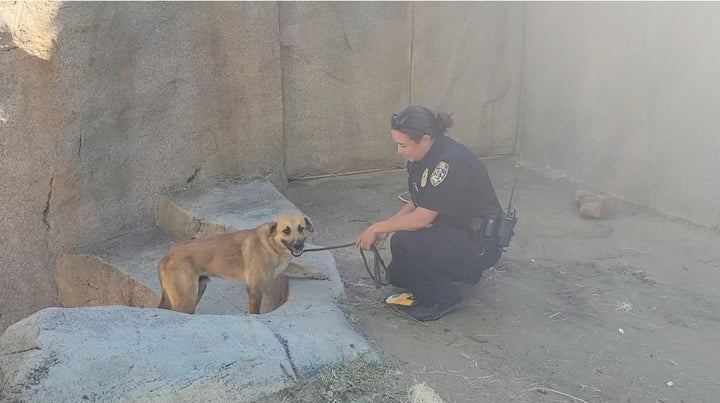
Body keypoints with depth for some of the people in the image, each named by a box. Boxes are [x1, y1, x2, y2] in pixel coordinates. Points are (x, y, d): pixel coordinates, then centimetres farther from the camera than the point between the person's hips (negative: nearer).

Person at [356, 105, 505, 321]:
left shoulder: (450, 162, -29)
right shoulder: (421, 157, 0)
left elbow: (422, 218, -27)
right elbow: (416, 204, 10)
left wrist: (378, 227, -16)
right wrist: (386, 227, -3)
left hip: (480, 243, -9)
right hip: (451, 231, 10)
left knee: (403, 243, -27)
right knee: (397, 275, 8)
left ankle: (445, 299, -6)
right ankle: (464, 270, 21)